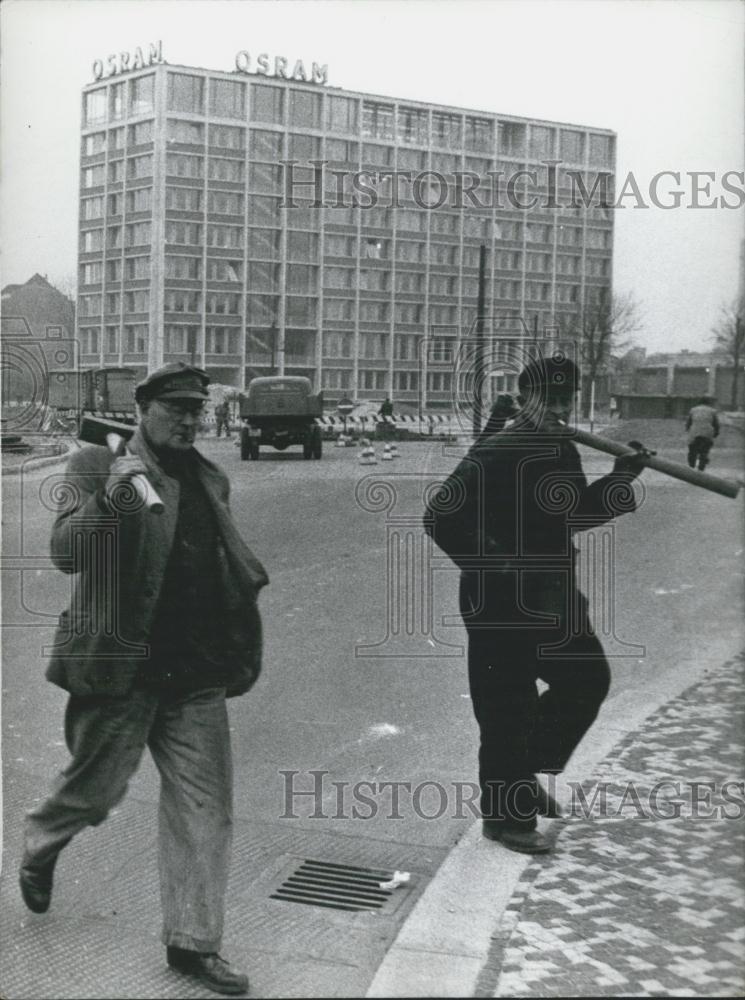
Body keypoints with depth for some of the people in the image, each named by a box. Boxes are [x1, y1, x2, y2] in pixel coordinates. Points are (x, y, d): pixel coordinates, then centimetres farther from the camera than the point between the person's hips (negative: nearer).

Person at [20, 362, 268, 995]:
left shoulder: (212, 480, 14)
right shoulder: (97, 466, -5)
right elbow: (65, 554, -17)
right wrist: (109, 500, -32)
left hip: (196, 674, 5)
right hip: (120, 665, -5)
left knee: (205, 806, 4)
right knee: (95, 791, 8)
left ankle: (193, 942, 16)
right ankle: (41, 845, 43)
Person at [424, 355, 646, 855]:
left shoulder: (563, 452, 7)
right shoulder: (494, 454, -17)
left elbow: (575, 514, 18)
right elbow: (440, 515, -20)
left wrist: (619, 480, 5)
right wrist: (487, 562, -22)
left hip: (553, 597, 9)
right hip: (501, 602, -9)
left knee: (589, 679, 16)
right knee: (507, 706, 0)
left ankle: (523, 772, 32)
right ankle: (505, 816, 16)